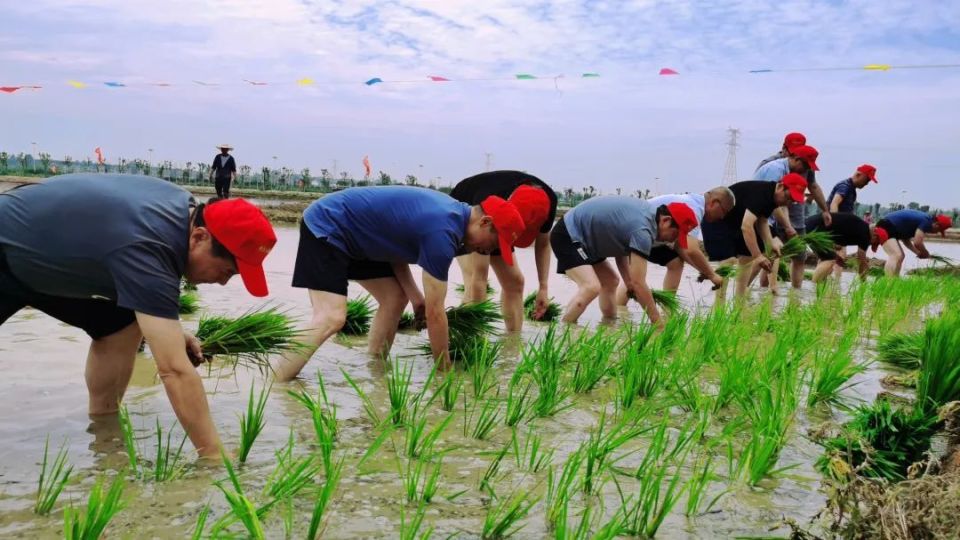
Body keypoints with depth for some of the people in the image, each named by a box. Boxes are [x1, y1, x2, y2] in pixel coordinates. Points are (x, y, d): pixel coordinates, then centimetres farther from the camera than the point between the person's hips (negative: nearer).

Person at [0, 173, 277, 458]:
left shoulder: (184, 208, -12)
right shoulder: (148, 247, -41)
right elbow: (175, 370, -43)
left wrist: (168, 329, -2)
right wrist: (214, 455, -42)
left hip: (40, 255, 8)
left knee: (121, 325, 0)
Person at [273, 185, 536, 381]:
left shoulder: (451, 211, 1)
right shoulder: (443, 233, -27)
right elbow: (435, 312, -22)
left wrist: (414, 294, -2)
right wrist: (445, 371, -11)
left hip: (350, 235, 10)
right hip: (325, 227, -10)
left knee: (394, 299, 9)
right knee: (331, 318, -22)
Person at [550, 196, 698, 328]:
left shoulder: (649, 212, 1)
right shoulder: (642, 230, -28)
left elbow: (621, 246, 11)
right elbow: (639, 283, -27)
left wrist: (629, 283, 3)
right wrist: (658, 323, -20)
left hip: (584, 237, 11)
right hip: (567, 236, -11)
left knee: (610, 282, 18)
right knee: (591, 287, -27)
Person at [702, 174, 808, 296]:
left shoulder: (771, 195, -1)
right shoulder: (760, 193, -30)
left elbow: (761, 222, 4)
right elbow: (746, 226, -38)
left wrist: (771, 244, -12)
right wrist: (758, 256, -39)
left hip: (735, 221, 10)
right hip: (717, 220, -10)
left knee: (747, 257, 10)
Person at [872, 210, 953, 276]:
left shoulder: (923, 219, 16)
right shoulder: (926, 222, -13)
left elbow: (905, 238, 20)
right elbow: (917, 243, -21)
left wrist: (917, 252, 13)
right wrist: (926, 254, -2)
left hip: (889, 228, 11)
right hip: (885, 228, -11)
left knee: (900, 256, 17)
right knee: (896, 256, -22)